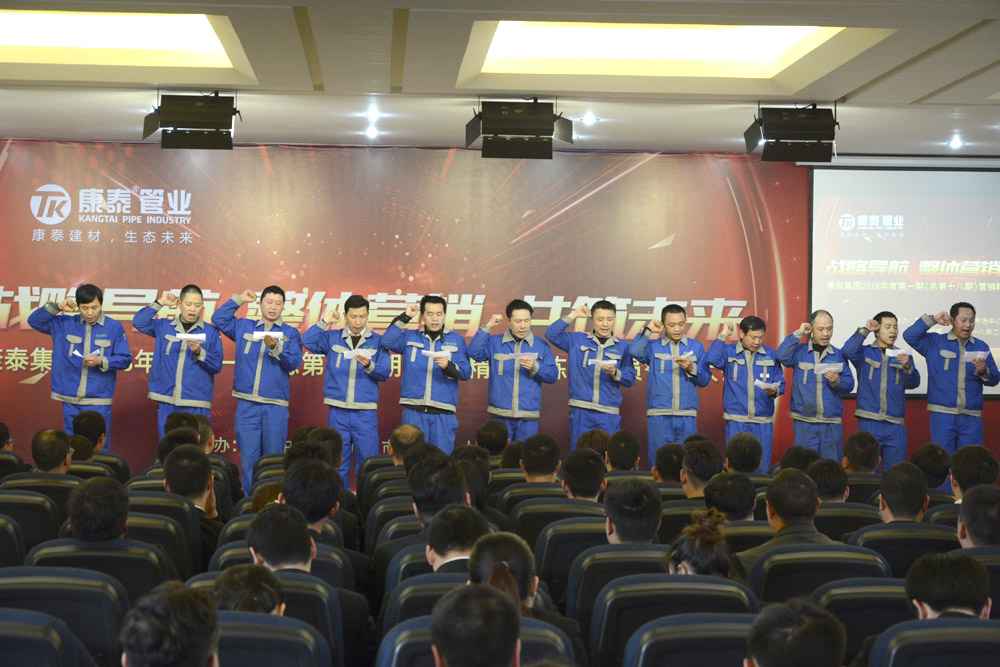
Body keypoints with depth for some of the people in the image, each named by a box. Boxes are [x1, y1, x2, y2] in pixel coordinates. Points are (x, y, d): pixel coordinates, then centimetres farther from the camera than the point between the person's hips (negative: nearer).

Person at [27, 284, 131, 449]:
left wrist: (101, 361, -18)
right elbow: (34, 321, 7)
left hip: (99, 400, -2)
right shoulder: (65, 324, 6)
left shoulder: (114, 328, -1)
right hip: (70, 399, 3)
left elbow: (125, 359, -2)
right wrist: (57, 307, -5)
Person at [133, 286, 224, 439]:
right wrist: (160, 303, 2)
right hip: (167, 402, 2)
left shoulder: (211, 332, 6)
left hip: (196, 405, -2)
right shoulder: (163, 326, 13)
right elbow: (139, 321, 1)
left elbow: (217, 365, 0)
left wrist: (199, 353, -16)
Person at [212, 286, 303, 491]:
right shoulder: (243, 327, 16)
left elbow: (294, 362, -3)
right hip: (247, 403, 1)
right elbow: (218, 318, 14)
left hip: (275, 405, -1)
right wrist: (239, 299, 10)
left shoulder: (290, 333, 9)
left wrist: (276, 348, -21)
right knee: (248, 457, 0)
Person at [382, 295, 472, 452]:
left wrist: (448, 366, -16)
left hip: (443, 412, 0)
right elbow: (387, 341, -5)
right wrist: (405, 317, -2)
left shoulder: (456, 340, 12)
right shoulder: (409, 337, 13)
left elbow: (466, 372, 4)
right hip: (413, 411, 0)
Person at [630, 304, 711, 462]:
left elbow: (705, 380, 8)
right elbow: (635, 352, -15)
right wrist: (648, 330, -7)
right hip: (659, 415, -1)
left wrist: (691, 368, -10)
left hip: (687, 415, 1)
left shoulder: (696, 346, 11)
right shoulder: (653, 346, 7)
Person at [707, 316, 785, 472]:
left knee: (761, 465, 4)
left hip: (763, 422, 2)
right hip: (736, 420, -2)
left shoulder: (770, 354, 10)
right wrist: (723, 335, -13)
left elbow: (781, 384, 9)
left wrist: (775, 391, -14)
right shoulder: (729, 351, 3)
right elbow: (713, 359, -19)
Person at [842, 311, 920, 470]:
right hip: (869, 422, -2)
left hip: (895, 426, 2)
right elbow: (847, 351, -14)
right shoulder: (864, 353, 8)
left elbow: (913, 383, 1)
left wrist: (907, 367, -19)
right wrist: (864, 330, -7)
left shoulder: (902, 356, 15)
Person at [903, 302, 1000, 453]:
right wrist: (932, 320, -9)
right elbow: (909, 335, -7)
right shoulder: (935, 342, 7)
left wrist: (983, 371, -11)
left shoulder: (981, 347, 14)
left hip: (971, 418, 3)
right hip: (942, 415, -2)